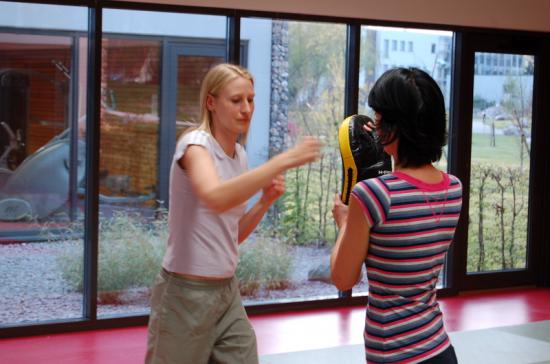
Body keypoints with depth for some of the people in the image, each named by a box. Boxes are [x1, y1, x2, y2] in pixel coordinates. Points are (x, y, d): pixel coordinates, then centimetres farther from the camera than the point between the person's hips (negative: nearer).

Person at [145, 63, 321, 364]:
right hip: (186, 293, -7)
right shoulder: (195, 144, -13)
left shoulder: (240, 155, 9)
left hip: (227, 291, 7)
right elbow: (216, 198, -36)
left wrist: (265, 201, -2)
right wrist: (284, 160, -37)